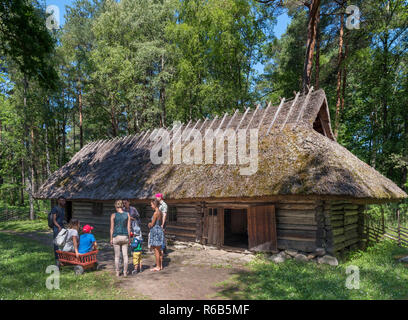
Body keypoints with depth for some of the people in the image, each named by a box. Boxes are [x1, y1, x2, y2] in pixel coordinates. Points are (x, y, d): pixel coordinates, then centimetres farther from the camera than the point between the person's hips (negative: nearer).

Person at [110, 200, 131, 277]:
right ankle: (125, 272, 13)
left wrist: (111, 239, 5)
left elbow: (112, 228, -4)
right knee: (125, 255, 8)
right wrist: (129, 238, 9)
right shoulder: (127, 214, -1)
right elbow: (128, 227, 1)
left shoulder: (113, 215, -6)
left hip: (116, 237, -1)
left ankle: (117, 272, 15)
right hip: (125, 237, 1)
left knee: (117, 256, 8)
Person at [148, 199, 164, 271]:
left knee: (156, 250, -1)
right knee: (159, 250, 15)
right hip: (159, 230, 9)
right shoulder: (160, 212, 10)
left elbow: (152, 224, -15)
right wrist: (151, 224, 11)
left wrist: (149, 224, 7)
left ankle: (158, 267, 6)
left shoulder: (156, 213, -17)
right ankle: (161, 265, 22)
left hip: (156, 231, -9)